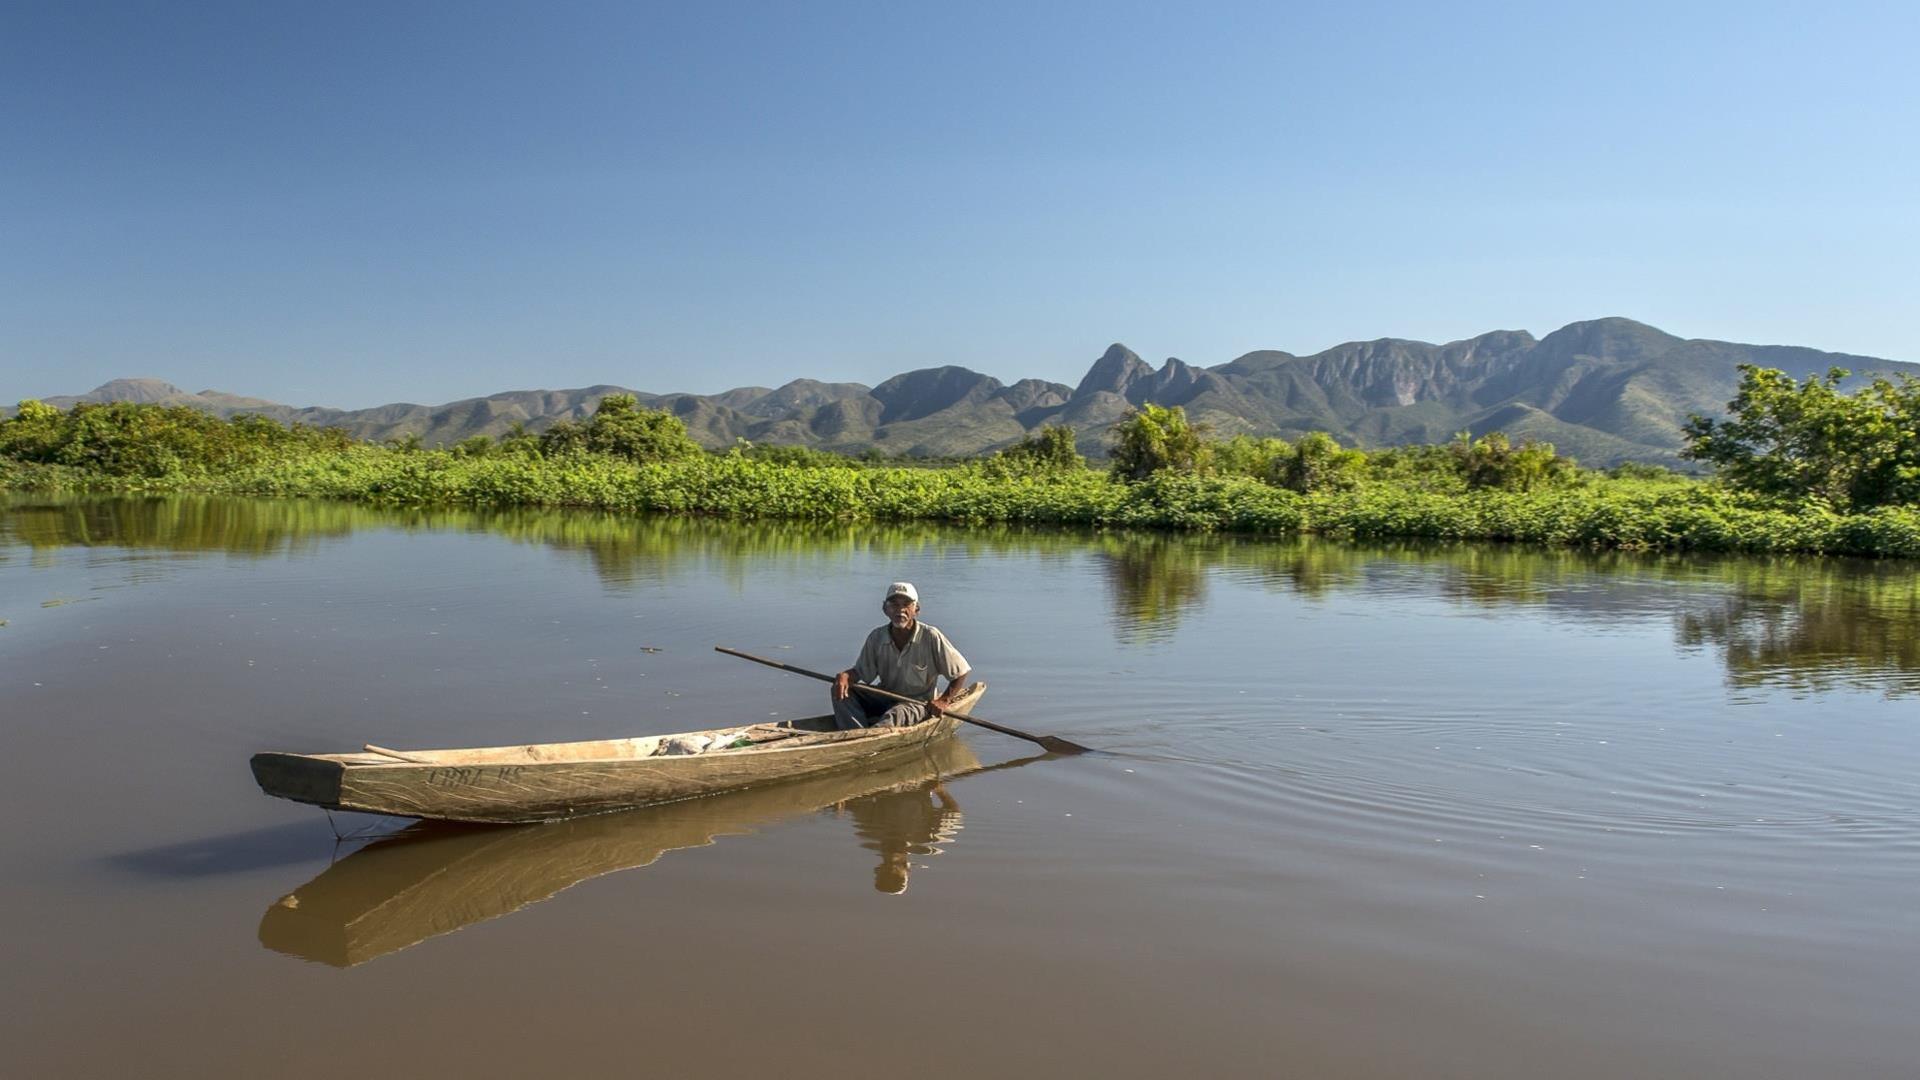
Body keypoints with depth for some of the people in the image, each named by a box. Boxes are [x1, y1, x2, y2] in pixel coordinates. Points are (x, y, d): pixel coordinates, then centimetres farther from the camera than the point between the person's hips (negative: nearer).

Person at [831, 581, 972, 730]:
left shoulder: (931, 637, -13)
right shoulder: (877, 637, -2)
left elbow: (962, 672, -6)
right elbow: (861, 671, 5)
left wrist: (943, 701, -14)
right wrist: (844, 676, -17)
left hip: (918, 703, -5)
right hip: (884, 698, 5)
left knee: (895, 714, -38)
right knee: (841, 691, -18)